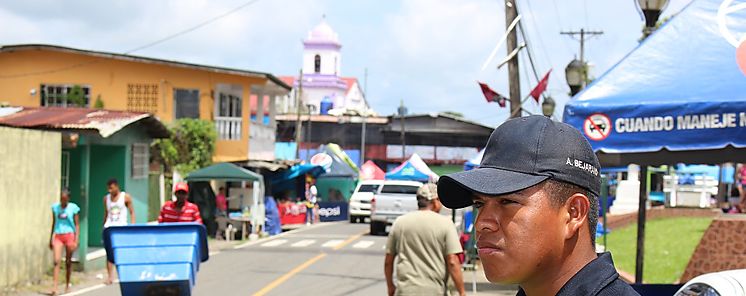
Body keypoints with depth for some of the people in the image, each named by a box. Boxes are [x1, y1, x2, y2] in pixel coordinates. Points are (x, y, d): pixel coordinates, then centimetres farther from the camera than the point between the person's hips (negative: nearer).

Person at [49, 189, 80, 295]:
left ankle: (67, 285, 23)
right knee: (57, 261, -12)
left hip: (69, 235, -2)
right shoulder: (55, 207, 6)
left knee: (68, 262, 8)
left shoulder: (73, 208, -3)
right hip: (58, 235, 2)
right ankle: (54, 287, -18)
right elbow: (54, 223, 16)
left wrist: (76, 240, -8)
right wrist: (51, 239, 17)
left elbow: (77, 225, 0)